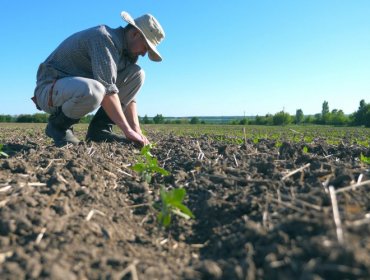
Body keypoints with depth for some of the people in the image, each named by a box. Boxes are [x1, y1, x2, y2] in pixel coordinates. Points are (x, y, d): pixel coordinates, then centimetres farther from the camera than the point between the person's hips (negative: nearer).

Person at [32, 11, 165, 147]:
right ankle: (58, 124, -9)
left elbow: (128, 96, 2)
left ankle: (100, 129, -5)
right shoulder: (104, 38, -22)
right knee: (92, 90, -43)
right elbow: (107, 90, -32)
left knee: (137, 74, -4)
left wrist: (137, 131, -9)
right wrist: (128, 130, -29)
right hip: (51, 89, -8)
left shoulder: (126, 50, 5)